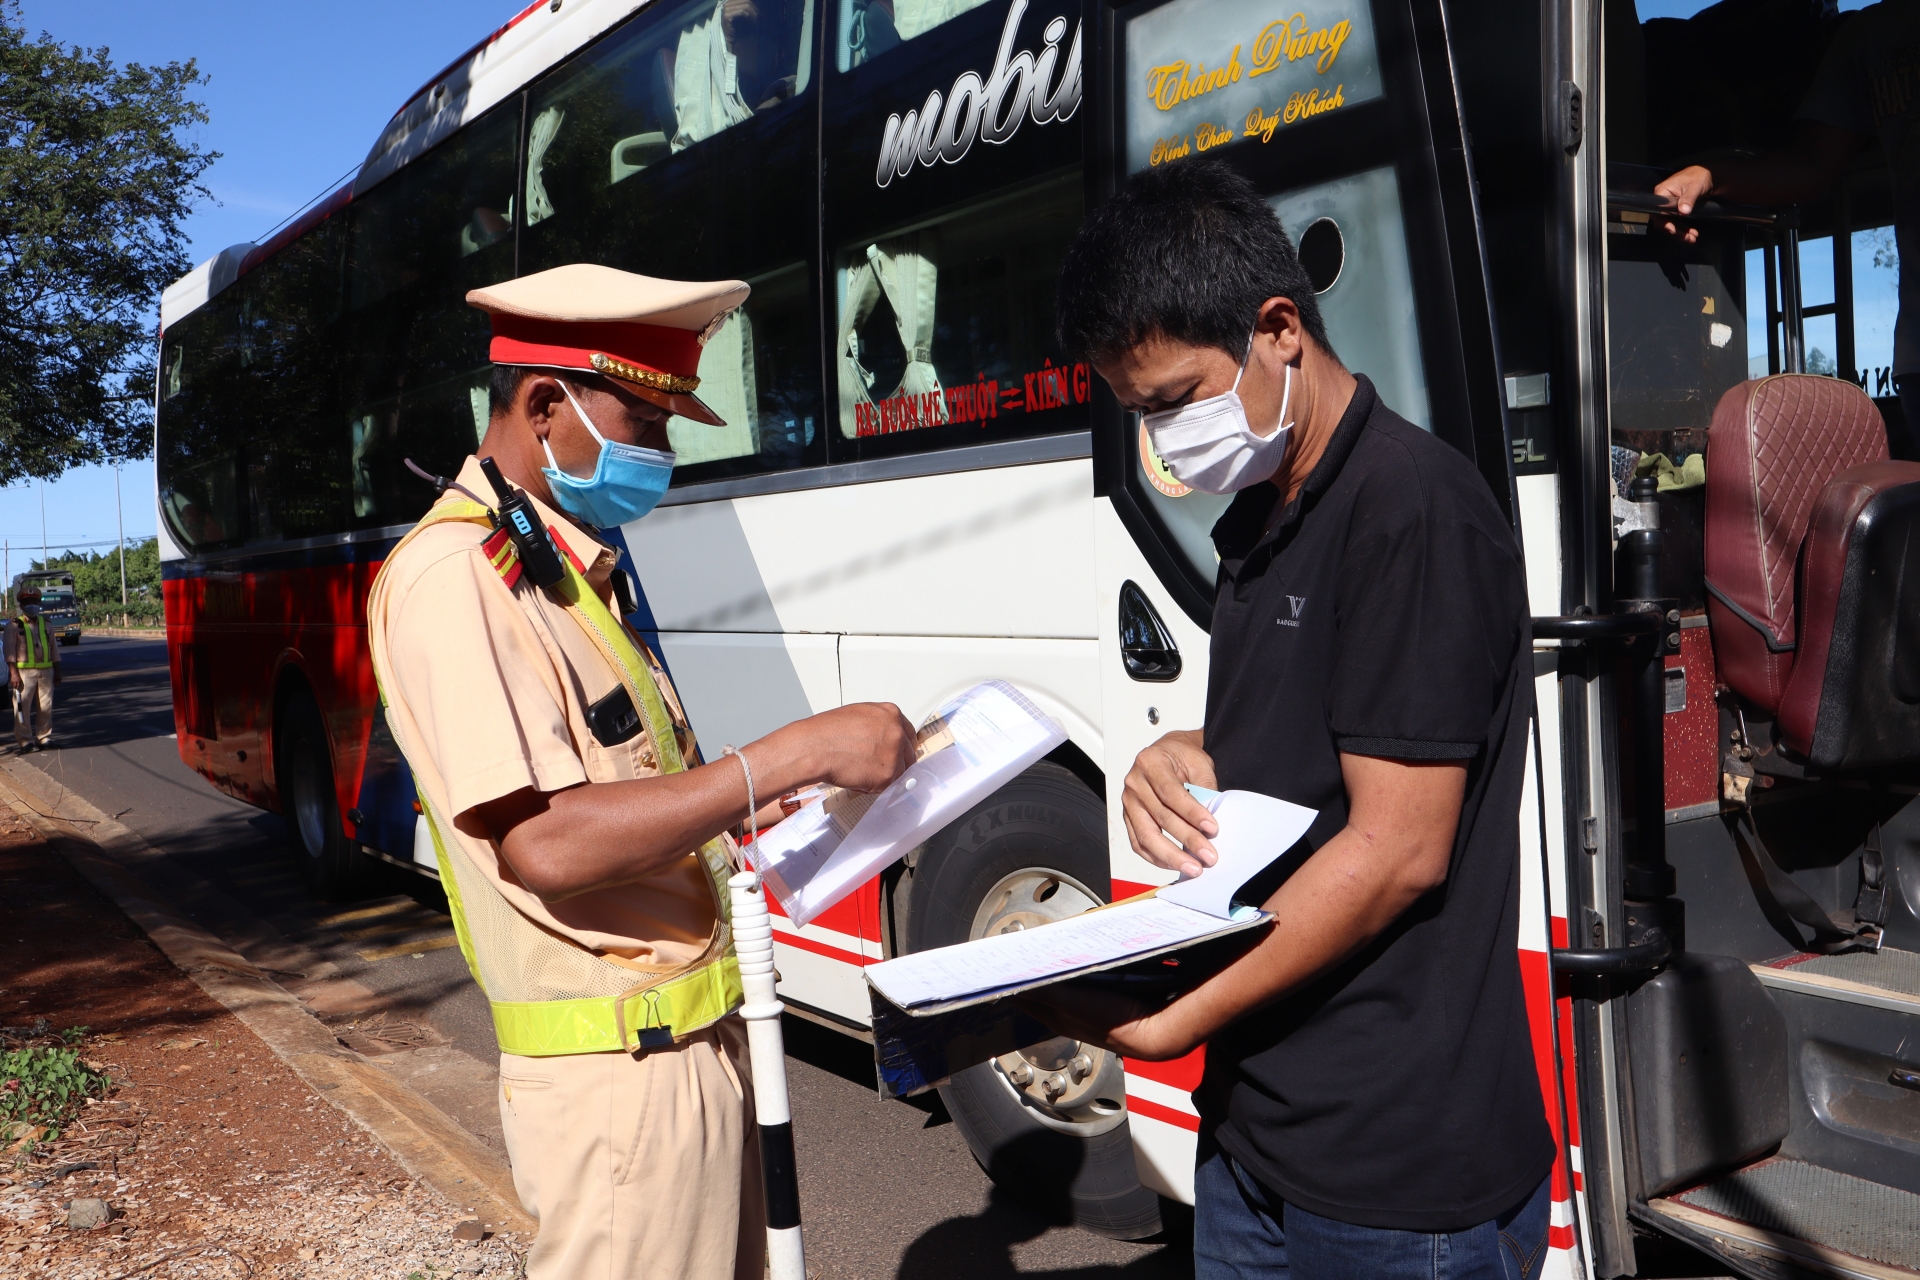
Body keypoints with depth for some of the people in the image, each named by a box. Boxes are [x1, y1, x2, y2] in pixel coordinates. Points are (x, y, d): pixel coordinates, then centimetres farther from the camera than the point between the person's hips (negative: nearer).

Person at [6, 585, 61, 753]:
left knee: (45, 707, 6)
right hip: (24, 672, -4)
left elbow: (54, 648, 16)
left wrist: (57, 671, 12)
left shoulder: (45, 623, 14)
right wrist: (14, 673, -13)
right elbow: (10, 651, -5)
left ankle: (44, 737, 15)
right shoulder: (14, 625, 0)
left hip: (45, 671, 4)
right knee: (23, 708, -4)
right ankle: (25, 741, 1)